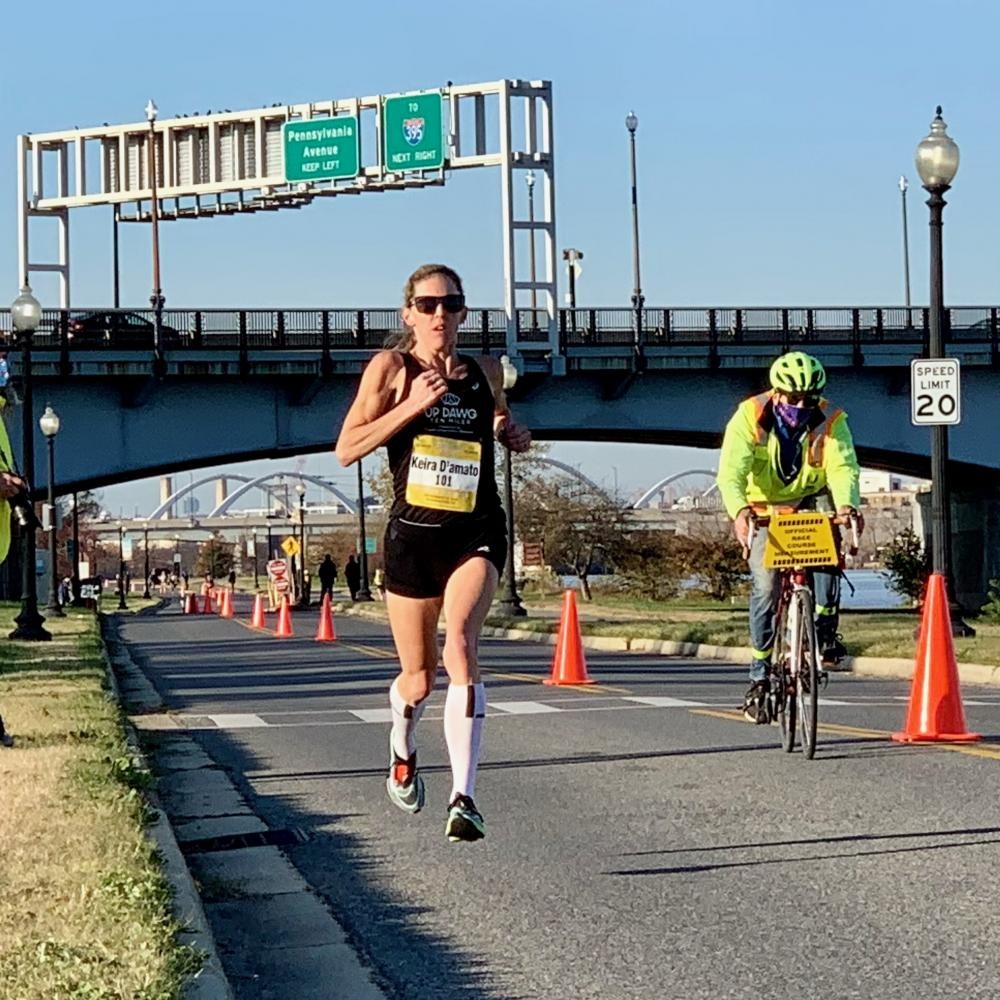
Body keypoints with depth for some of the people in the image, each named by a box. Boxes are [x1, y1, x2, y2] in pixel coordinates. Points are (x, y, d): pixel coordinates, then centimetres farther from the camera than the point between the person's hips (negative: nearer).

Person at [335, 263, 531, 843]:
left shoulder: (486, 372, 8)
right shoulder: (391, 368, 0)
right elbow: (347, 450, -9)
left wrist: (514, 435, 5)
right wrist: (413, 405, -18)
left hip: (476, 533, 0)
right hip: (412, 534, 0)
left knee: (461, 646, -25)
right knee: (419, 678, 11)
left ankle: (464, 798, -28)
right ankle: (403, 752, 46)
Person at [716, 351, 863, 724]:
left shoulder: (830, 421, -15)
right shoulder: (749, 418, -19)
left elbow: (843, 467, -28)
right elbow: (731, 472, -30)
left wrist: (847, 504, -50)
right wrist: (739, 511, -51)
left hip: (810, 503, 1)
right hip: (764, 511, -1)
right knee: (765, 586, -16)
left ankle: (825, 628, -21)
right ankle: (760, 676, -4)